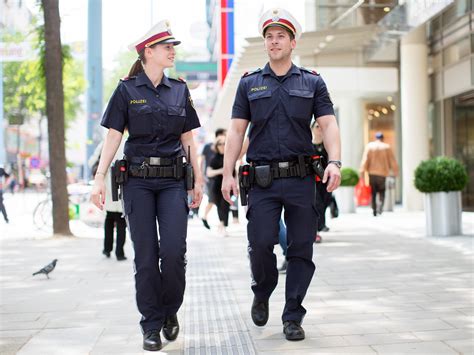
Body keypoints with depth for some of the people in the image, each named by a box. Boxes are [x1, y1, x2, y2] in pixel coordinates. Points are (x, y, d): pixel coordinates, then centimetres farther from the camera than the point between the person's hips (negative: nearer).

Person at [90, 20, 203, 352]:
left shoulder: (180, 90, 11)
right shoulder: (126, 90, 2)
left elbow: (188, 138, 14)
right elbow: (113, 137, -1)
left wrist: (198, 179, 10)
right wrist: (99, 178, -10)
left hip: (173, 180, 2)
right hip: (138, 180, -2)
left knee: (174, 251, -8)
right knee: (146, 255, 0)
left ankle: (170, 311, 17)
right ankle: (152, 327, 11)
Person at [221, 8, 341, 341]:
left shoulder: (313, 83, 10)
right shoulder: (249, 84, 12)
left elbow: (329, 124, 1)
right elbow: (236, 130, 8)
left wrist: (335, 162, -17)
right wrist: (228, 173, -2)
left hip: (301, 179, 0)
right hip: (263, 180, 0)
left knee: (301, 248, 1)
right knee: (261, 243, -9)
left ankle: (293, 317, 12)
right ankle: (262, 294, 21)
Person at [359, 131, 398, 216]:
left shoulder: (369, 146, 1)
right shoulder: (387, 147, 1)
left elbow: (365, 160, -5)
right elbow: (392, 161, 3)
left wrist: (362, 171, -6)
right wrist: (395, 171, 12)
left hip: (372, 172, 1)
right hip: (382, 173, -1)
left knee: (373, 193, 7)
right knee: (382, 191, 10)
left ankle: (374, 210, 5)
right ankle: (380, 205, -14)